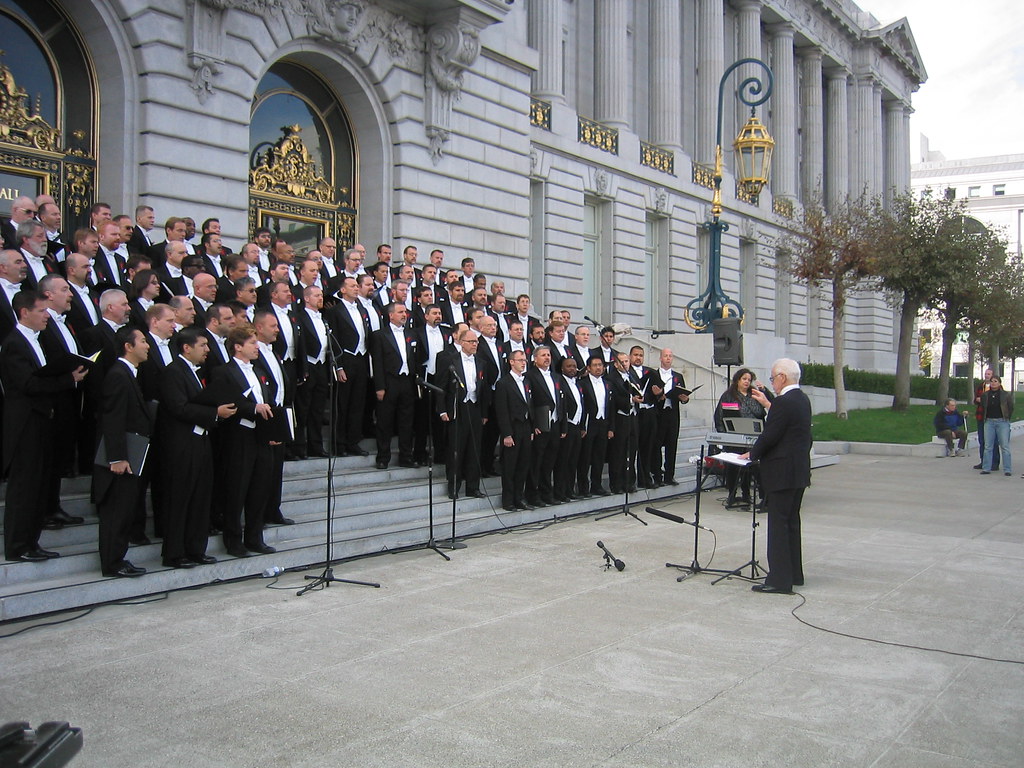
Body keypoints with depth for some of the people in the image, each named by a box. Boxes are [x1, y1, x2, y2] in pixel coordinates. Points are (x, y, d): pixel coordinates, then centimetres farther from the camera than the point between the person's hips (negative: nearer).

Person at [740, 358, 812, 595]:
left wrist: (751, 454, -4)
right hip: (799, 471, 10)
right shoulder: (802, 400, 10)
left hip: (782, 473, -10)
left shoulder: (784, 402, -19)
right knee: (791, 522, 17)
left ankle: (779, 580, -2)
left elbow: (769, 436, -19)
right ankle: (793, 574, 26)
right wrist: (767, 404, 25)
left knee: (778, 524, -5)